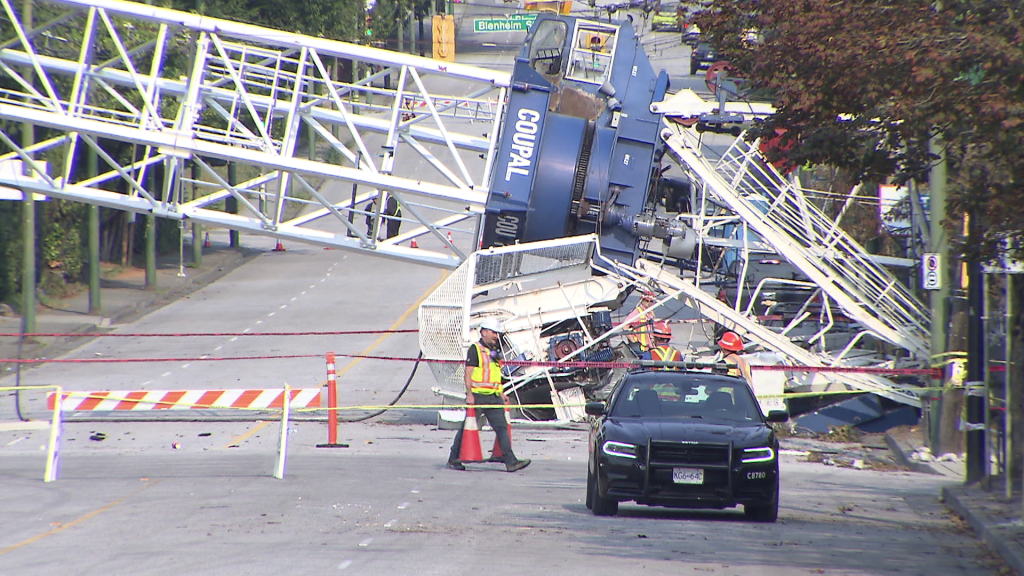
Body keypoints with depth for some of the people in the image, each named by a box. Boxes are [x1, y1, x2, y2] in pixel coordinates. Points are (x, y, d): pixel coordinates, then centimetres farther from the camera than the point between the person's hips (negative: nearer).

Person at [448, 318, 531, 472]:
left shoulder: (494, 352, 20)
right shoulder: (475, 349, -5)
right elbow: (468, 372, -11)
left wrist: (501, 393, 21)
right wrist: (469, 394, -19)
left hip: (494, 397, 7)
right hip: (478, 396, -7)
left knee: (502, 427, -4)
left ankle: (510, 461, -11)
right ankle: (453, 459, 13)